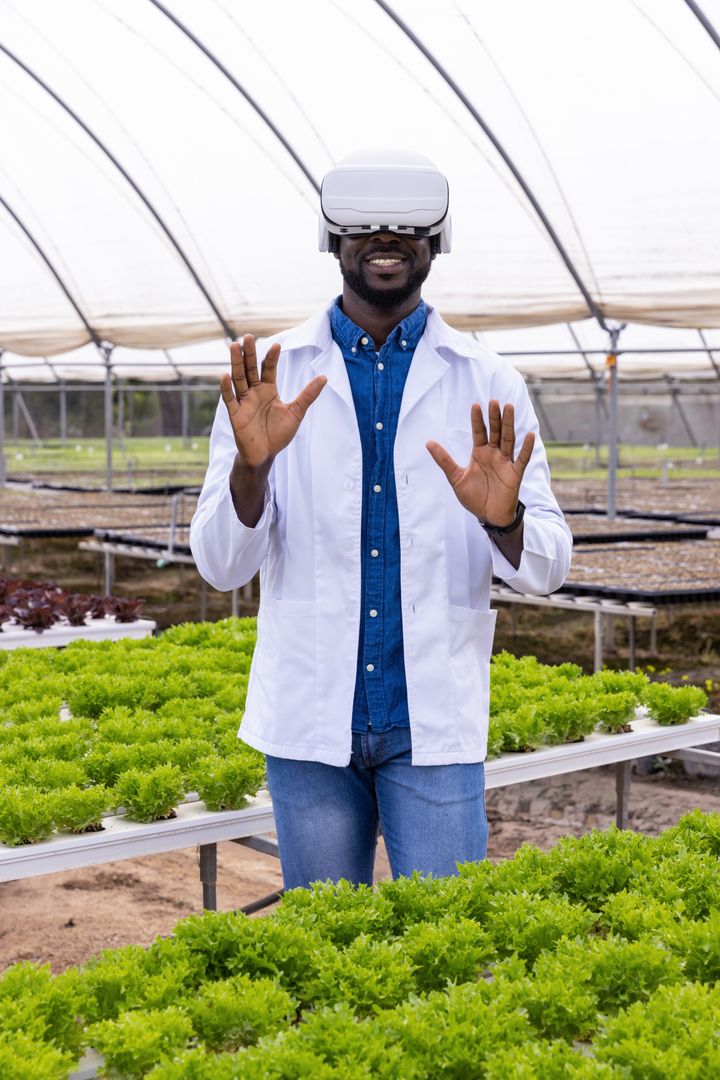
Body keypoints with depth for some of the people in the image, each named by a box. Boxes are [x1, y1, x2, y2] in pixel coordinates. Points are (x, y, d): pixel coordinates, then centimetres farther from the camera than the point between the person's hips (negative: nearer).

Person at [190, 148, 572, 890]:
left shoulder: (486, 385, 1)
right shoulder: (270, 375, 0)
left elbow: (547, 569, 0)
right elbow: (221, 565, -5)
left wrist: (503, 519, -23)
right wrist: (251, 465, -24)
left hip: (434, 724, 0)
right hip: (309, 720, 1)